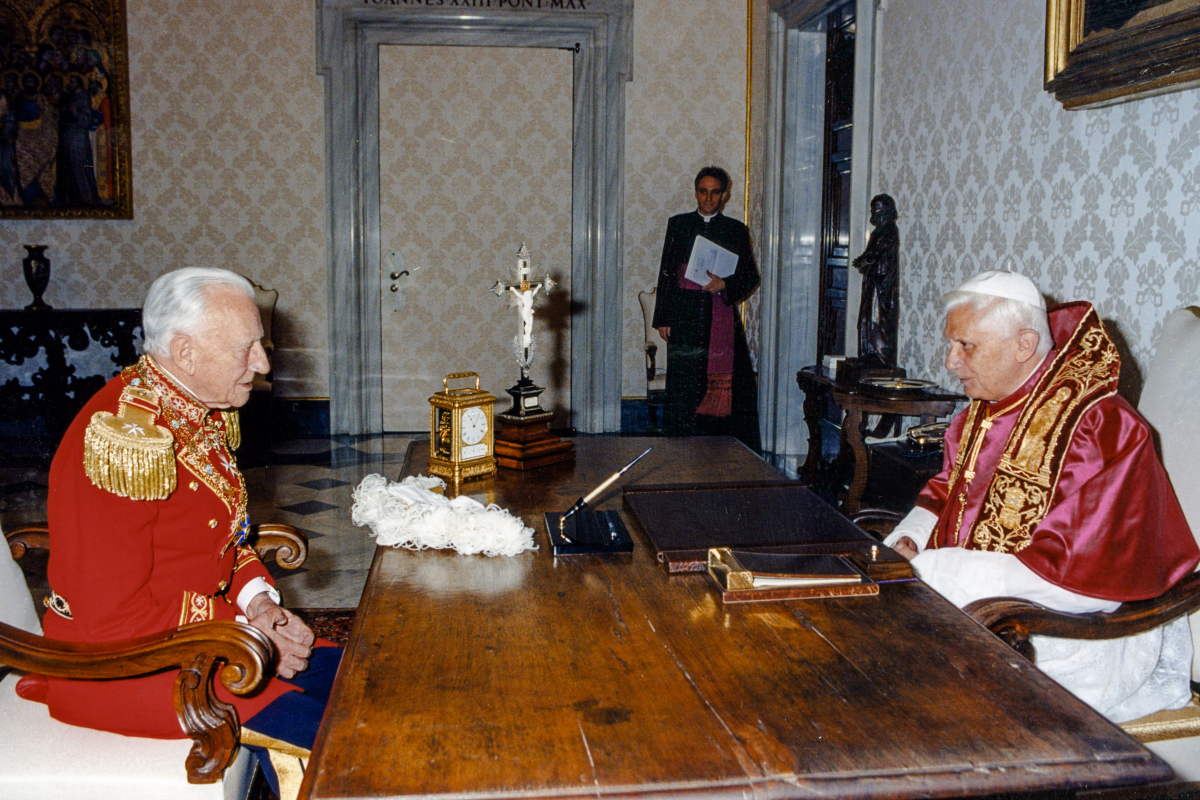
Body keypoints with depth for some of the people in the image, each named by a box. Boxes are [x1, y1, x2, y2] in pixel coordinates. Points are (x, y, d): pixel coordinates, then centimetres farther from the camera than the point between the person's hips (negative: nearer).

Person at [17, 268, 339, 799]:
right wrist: (242, 632, -19)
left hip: (202, 623, 9)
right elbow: (113, 617, -25)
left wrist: (258, 599, -2)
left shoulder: (202, 412, 2)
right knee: (302, 727, -20)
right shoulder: (125, 440, -26)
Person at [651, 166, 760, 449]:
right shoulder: (678, 224, 11)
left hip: (722, 317, 0)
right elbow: (666, 273, 10)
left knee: (728, 382, -7)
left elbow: (751, 276, 9)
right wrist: (663, 318, 4)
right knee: (684, 383, -1)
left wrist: (724, 285, -12)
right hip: (685, 317, 1)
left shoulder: (736, 230, 9)